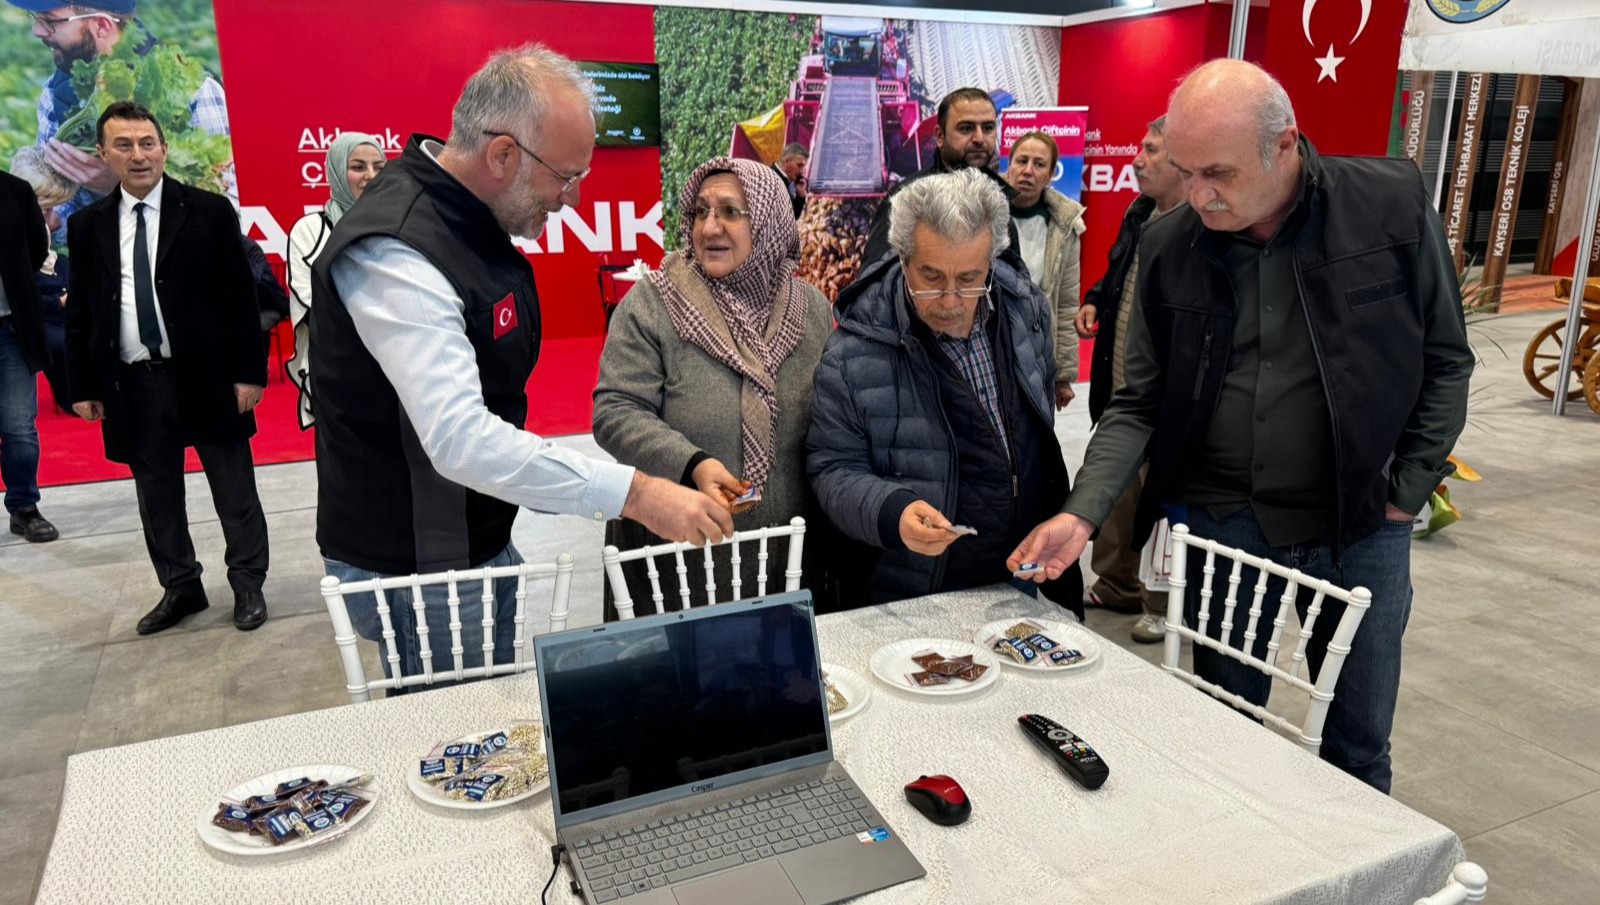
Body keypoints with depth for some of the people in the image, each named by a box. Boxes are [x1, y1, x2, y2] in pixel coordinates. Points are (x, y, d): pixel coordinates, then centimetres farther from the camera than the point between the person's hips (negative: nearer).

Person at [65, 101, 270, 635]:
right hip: (132, 384, 4)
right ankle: (180, 588, 27)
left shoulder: (209, 212, -2)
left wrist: (249, 371, -8)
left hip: (206, 375, -3)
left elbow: (240, 297, -4)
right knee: (157, 497, 12)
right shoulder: (87, 227, 8)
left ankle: (248, 585, 20)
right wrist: (82, 385, 7)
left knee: (234, 492, 6)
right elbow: (79, 313, 11)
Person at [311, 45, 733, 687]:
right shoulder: (394, 253, -26)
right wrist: (634, 493, -38)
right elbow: (461, 442, -37)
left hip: (483, 540, 9)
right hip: (413, 568, -9)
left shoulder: (474, 217, 4)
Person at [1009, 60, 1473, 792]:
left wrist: (1406, 494, -4)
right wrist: (1081, 515, -14)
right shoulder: (1168, 248, -5)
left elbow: (1444, 362, 0)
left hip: (1361, 527, 0)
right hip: (1219, 523, 1)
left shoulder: (1393, 203, -9)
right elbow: (1141, 402, -2)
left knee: (1359, 745, 13)